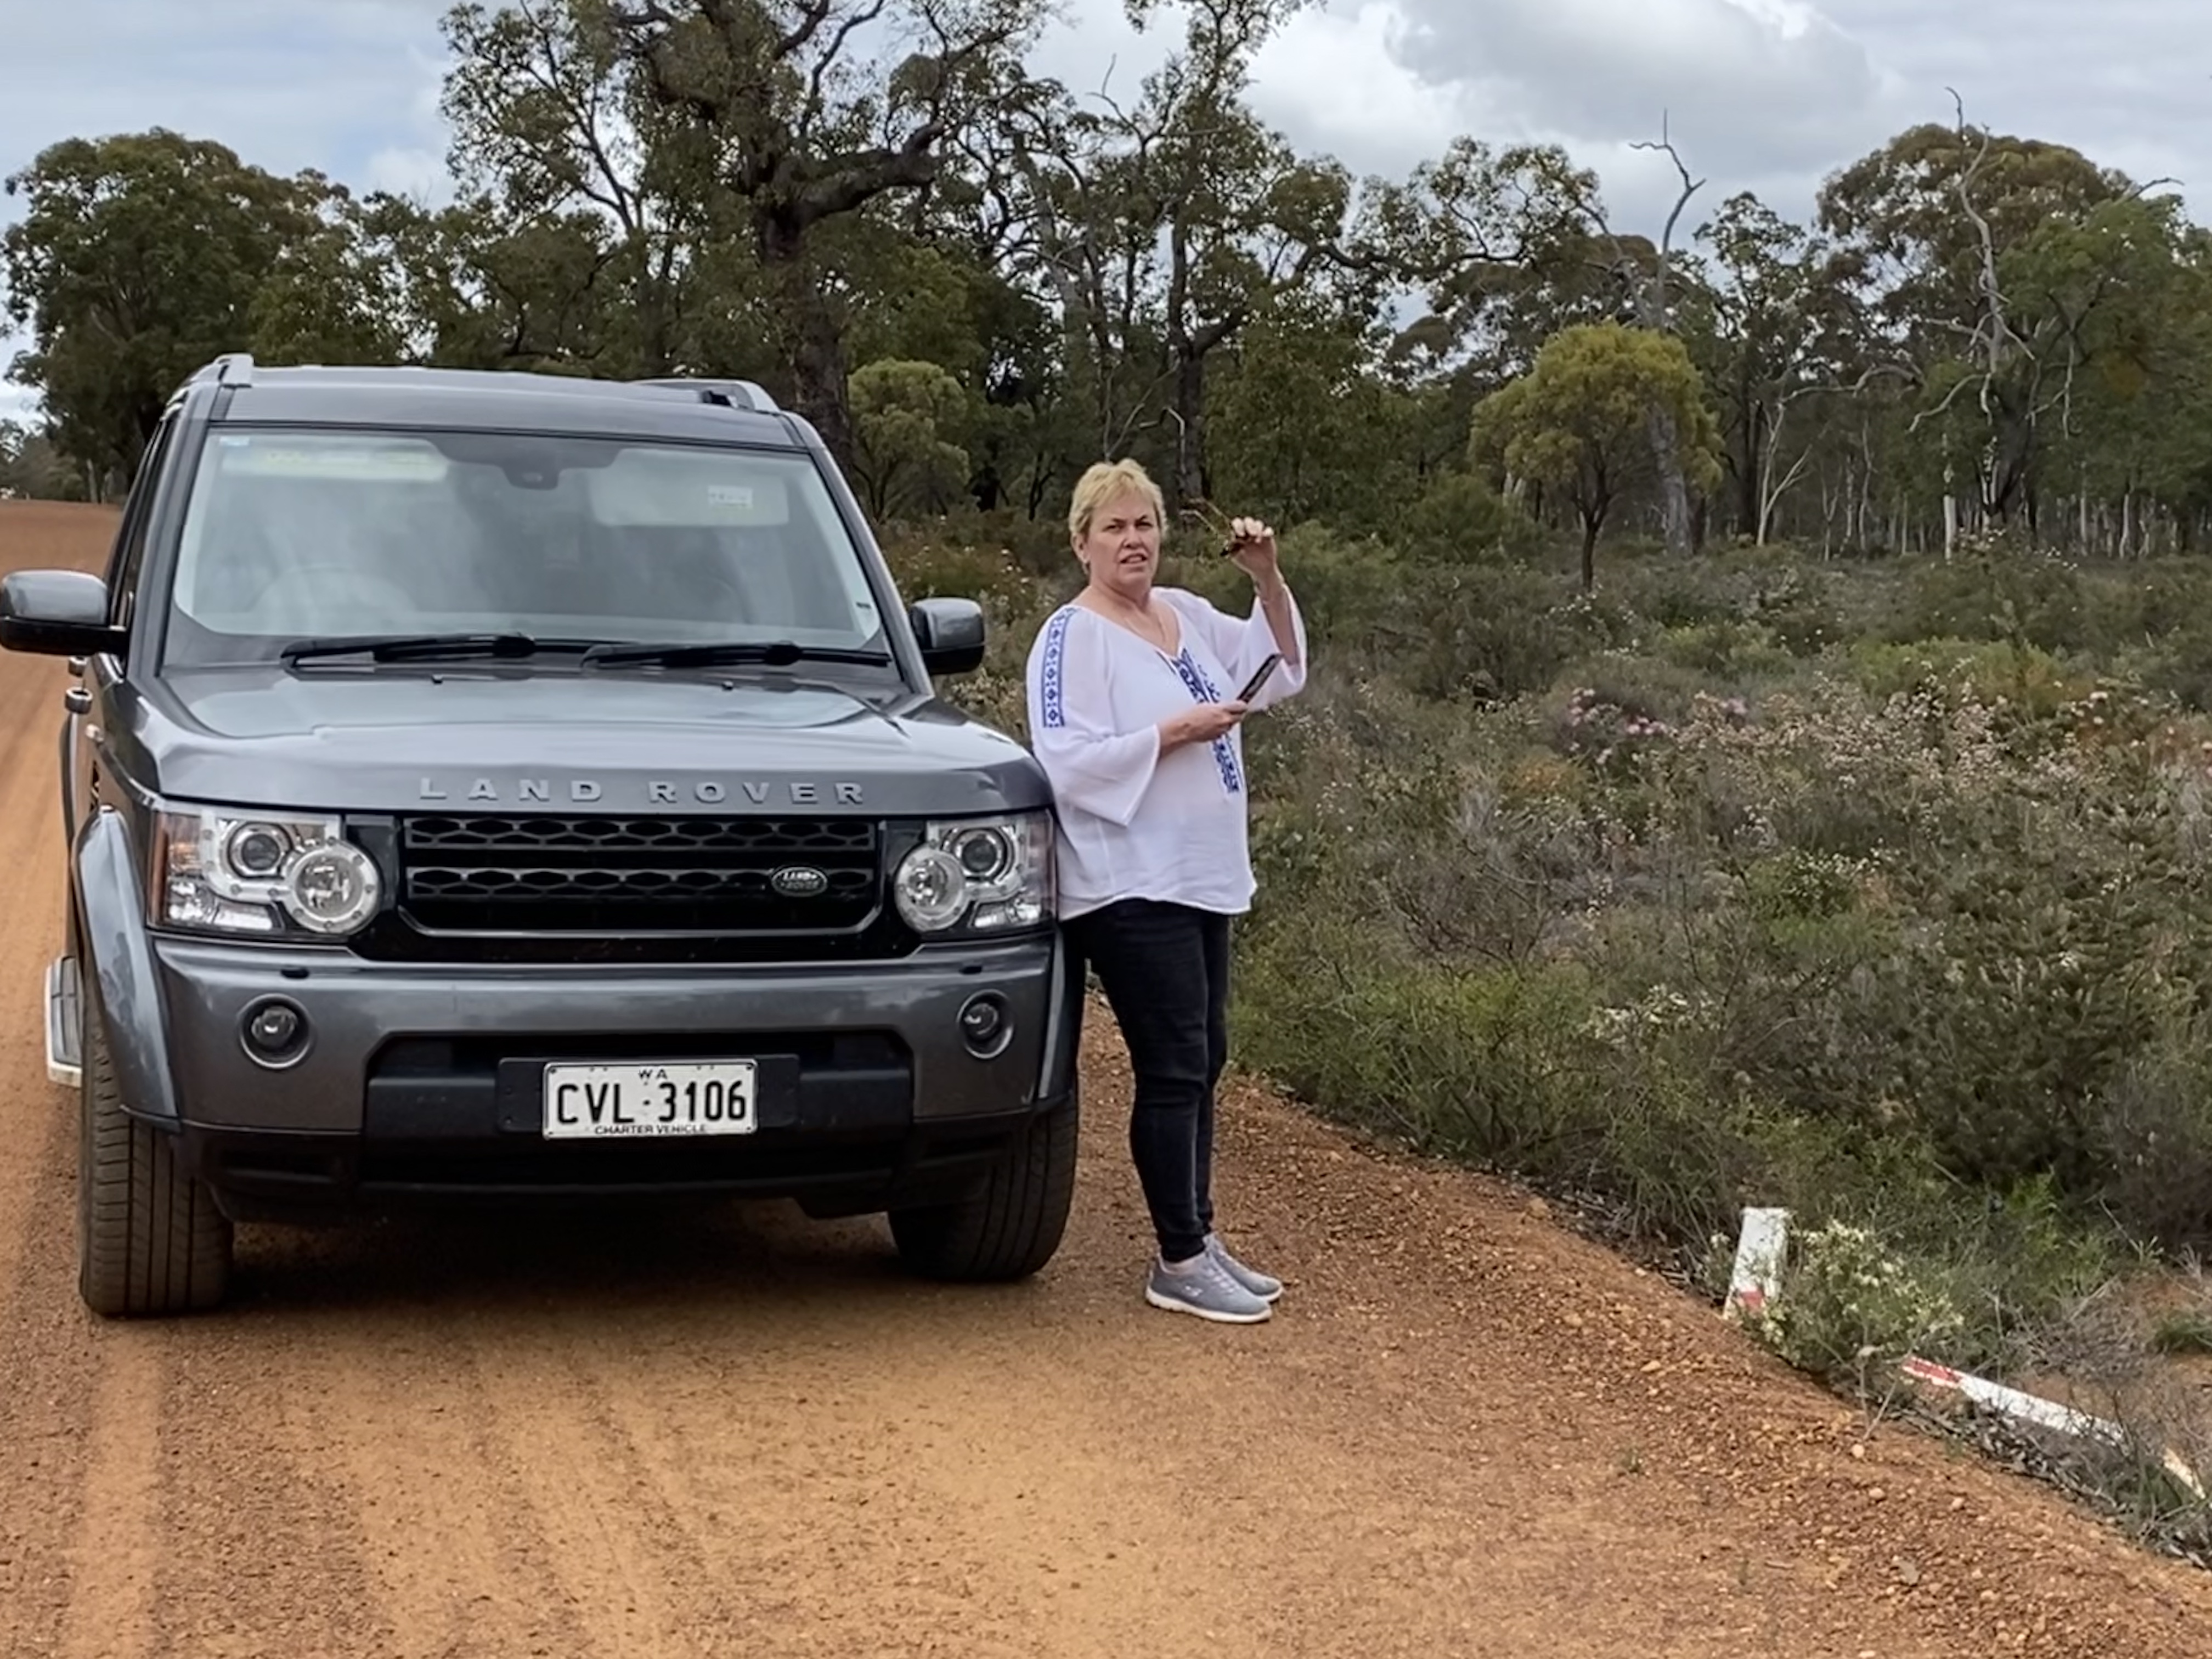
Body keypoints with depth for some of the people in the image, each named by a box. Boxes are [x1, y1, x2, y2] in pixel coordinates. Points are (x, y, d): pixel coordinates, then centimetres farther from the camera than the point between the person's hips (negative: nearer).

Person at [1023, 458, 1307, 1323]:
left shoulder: (1187, 615, 13)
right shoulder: (1071, 638, -10)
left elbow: (1280, 670, 19)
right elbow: (1070, 763, -18)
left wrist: (1268, 579, 7)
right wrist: (1179, 731, -19)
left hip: (1200, 879, 8)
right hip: (1130, 889, -8)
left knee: (1202, 1064, 12)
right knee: (1174, 1069, -9)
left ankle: (1199, 1237, 20)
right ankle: (1178, 1263, -4)